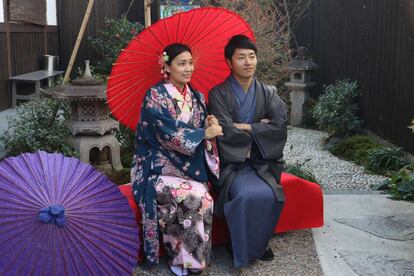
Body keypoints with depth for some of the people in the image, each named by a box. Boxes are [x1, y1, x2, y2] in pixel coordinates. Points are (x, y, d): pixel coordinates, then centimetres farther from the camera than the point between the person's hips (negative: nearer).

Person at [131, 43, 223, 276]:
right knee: (196, 198, -29)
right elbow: (169, 133, -17)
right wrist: (204, 132, -12)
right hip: (158, 170, -5)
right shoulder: (155, 96, -7)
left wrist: (209, 126, -10)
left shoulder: (197, 97, 12)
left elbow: (201, 139, 11)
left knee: (204, 197, -26)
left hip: (189, 169, 5)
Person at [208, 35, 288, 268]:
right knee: (248, 195, -29)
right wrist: (259, 128, -6)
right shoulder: (218, 94, -5)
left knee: (269, 195, -24)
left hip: (261, 162, 3)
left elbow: (280, 126, -9)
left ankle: (260, 243, 4)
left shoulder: (268, 93, 6)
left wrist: (244, 127, -13)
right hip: (231, 163, -3)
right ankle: (242, 251, -5)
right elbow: (226, 133, -15)